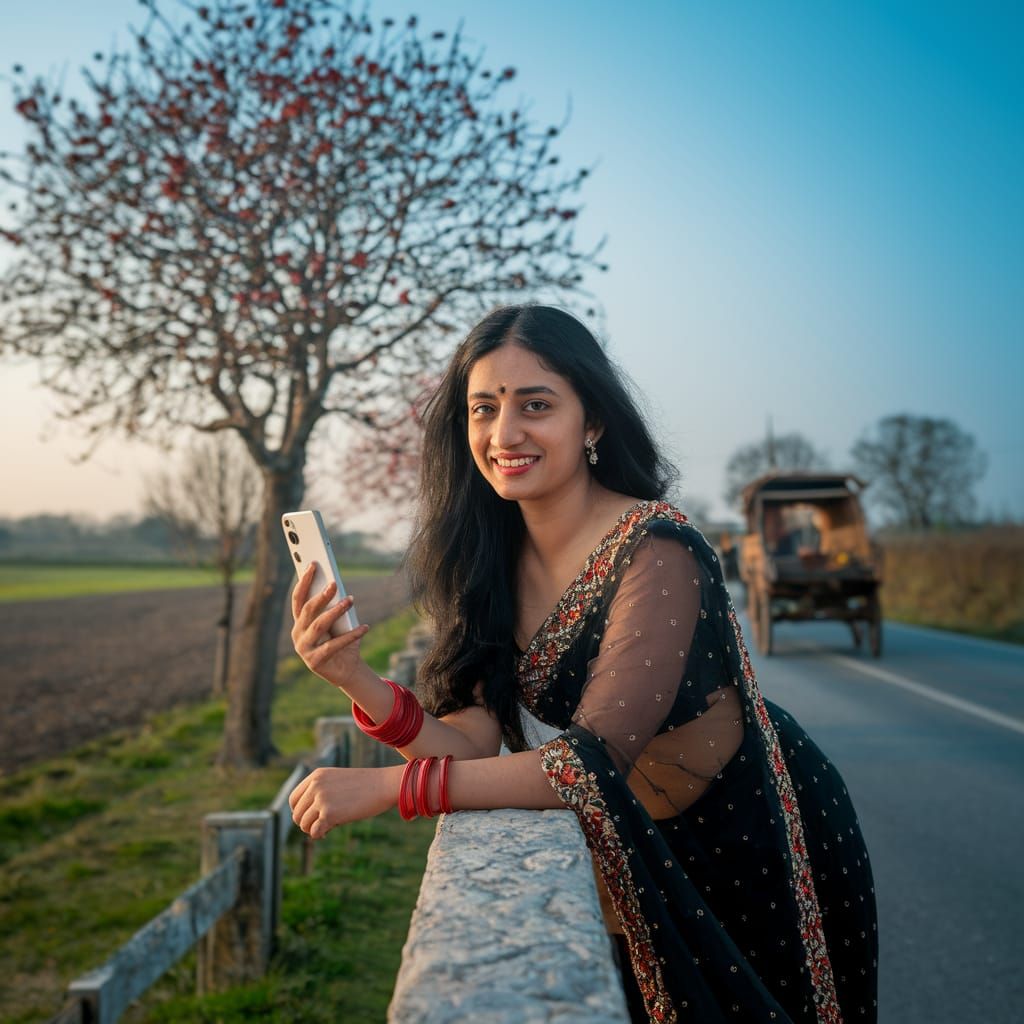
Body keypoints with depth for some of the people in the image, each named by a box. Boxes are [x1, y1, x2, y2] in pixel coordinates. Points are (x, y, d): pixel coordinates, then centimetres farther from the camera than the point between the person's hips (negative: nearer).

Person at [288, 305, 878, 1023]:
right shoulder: (492, 560, -9)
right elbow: (474, 745, -16)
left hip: (759, 839, -5)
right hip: (652, 851, 5)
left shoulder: (657, 552, -30)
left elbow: (594, 758, -35)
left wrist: (384, 787, -37)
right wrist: (358, 682, -33)